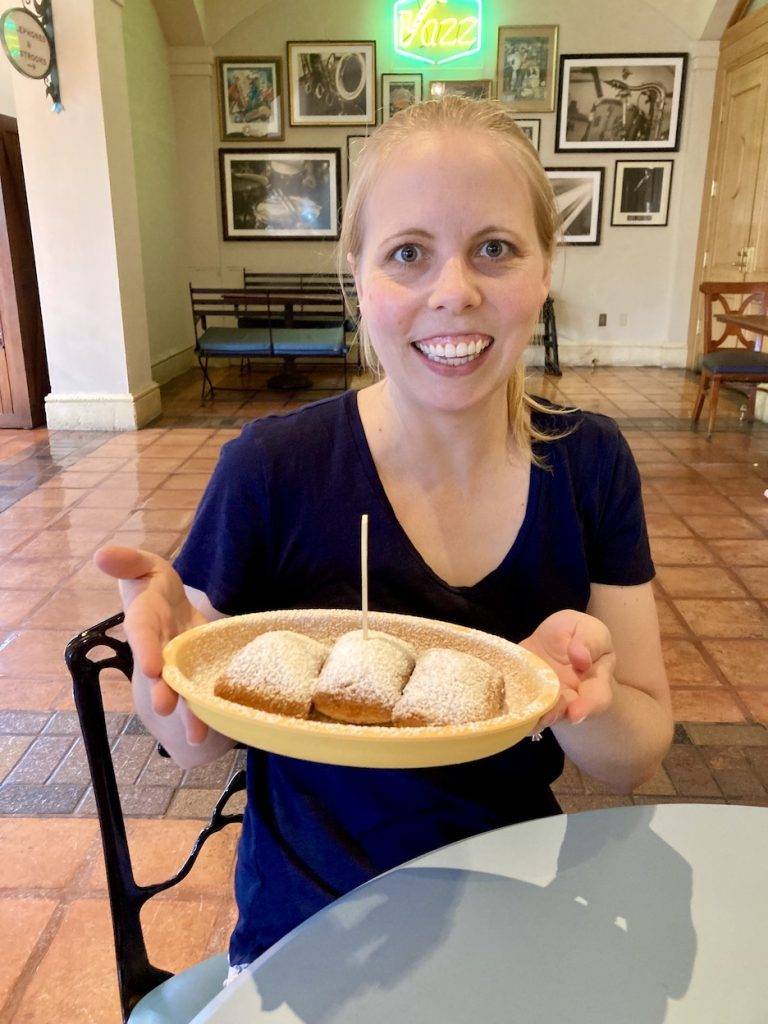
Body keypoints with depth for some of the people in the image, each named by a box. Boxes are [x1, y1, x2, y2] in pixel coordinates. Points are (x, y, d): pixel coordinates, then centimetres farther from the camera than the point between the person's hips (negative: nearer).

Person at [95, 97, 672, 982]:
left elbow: (635, 760, -4)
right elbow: (198, 741, -7)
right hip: (316, 935, -1)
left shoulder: (590, 463, -9)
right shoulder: (271, 469, -17)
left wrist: (575, 689, -26)